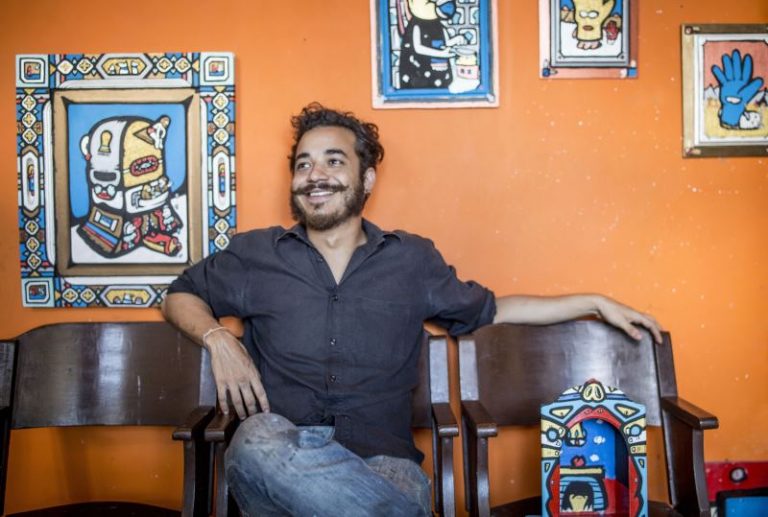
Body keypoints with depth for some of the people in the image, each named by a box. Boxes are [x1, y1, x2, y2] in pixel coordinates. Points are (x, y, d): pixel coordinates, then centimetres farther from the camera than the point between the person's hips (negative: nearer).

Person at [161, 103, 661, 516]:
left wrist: (595, 302, 22)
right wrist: (218, 338, 1)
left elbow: (489, 309, 25)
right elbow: (180, 296, 24)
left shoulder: (413, 259, 12)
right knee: (255, 447, -36)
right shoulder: (255, 254, 11)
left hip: (380, 457, -1)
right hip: (280, 450, 2)